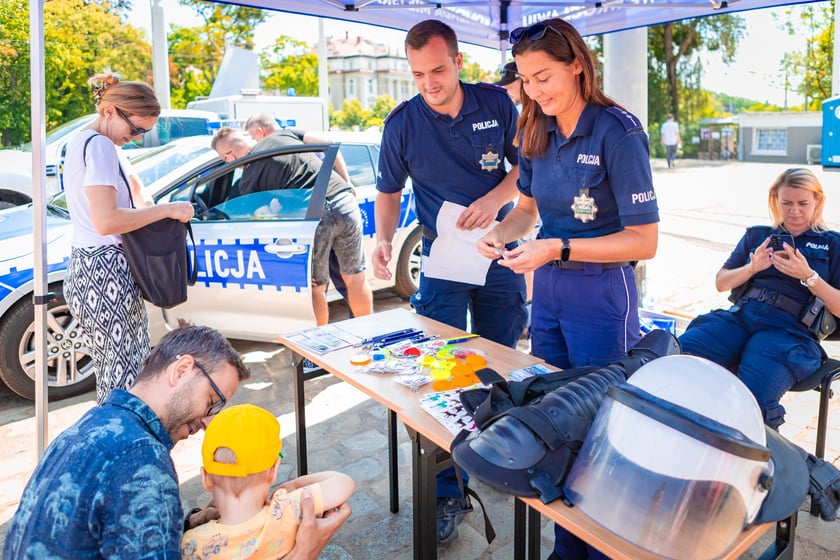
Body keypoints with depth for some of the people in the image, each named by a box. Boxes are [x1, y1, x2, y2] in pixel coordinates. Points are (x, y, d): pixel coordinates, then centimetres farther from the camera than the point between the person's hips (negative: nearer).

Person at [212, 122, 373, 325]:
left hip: (313, 218, -4)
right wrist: (346, 183, 19)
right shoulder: (287, 133, 20)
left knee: (316, 287, 17)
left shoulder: (247, 179, 10)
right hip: (344, 200, 4)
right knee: (356, 278, 18)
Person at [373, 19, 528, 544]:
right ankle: (448, 493, 8)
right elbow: (389, 191, 4)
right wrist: (384, 239, -14)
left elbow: (526, 164, 4)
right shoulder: (402, 122, -5)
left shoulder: (496, 102, -3)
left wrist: (495, 198, -15)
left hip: (499, 253, 2)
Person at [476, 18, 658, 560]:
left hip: (602, 298, -6)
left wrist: (558, 249, -23)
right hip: (546, 292, 7)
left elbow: (644, 240, -16)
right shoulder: (539, 132, 5)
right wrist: (502, 232, -4)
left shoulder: (618, 131, -15)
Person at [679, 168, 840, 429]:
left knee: (753, 400, -35)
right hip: (739, 317, 3)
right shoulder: (756, 235, 25)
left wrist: (808, 276, -7)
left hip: (790, 331, -3)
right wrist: (752, 268, 3)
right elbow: (721, 283, 22)